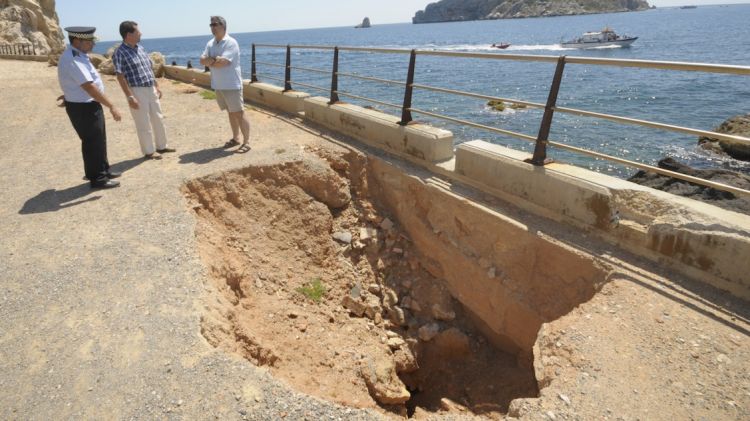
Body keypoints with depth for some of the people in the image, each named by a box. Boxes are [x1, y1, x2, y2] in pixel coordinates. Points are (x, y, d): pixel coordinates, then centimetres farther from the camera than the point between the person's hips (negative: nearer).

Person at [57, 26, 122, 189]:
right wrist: (111, 107, -31)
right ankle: (98, 179, 9)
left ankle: (103, 171, 34)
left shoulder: (78, 55, 9)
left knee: (99, 140, 19)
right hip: (83, 108, -10)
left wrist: (71, 95, 32)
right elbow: (90, 87, -30)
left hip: (89, 105, 10)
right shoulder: (73, 60, -24)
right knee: (93, 142, -1)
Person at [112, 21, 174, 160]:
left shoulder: (140, 48, 11)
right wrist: (130, 97, -19)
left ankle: (162, 146, 27)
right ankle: (148, 152, 11)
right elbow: (120, 77, -15)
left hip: (151, 89, 8)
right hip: (137, 91, -7)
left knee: (158, 119, 14)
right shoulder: (120, 53, -12)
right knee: (144, 124, 0)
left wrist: (157, 86, 15)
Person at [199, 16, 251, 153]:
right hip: (218, 85, 8)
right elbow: (202, 60, 2)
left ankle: (246, 142, -3)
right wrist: (215, 59, -16)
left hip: (231, 85, -7)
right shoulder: (210, 43, 12)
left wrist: (210, 62, -5)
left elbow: (223, 62, -22)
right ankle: (235, 138, 24)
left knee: (239, 112, -6)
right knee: (231, 112, 15)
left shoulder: (231, 43, -12)